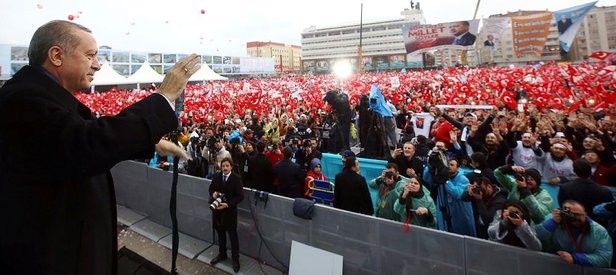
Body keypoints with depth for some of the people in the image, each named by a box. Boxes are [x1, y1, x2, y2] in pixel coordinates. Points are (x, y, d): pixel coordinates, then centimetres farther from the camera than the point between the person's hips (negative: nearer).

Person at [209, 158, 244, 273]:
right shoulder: (216, 176, -2)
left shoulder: (236, 178, -16)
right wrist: (213, 193, -13)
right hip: (217, 209, 5)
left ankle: (235, 258, 23)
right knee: (220, 233, 20)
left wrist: (227, 204, -24)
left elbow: (240, 196, -15)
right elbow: (211, 188, 11)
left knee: (233, 235, 7)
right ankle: (222, 254, 41)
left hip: (230, 210, -4)